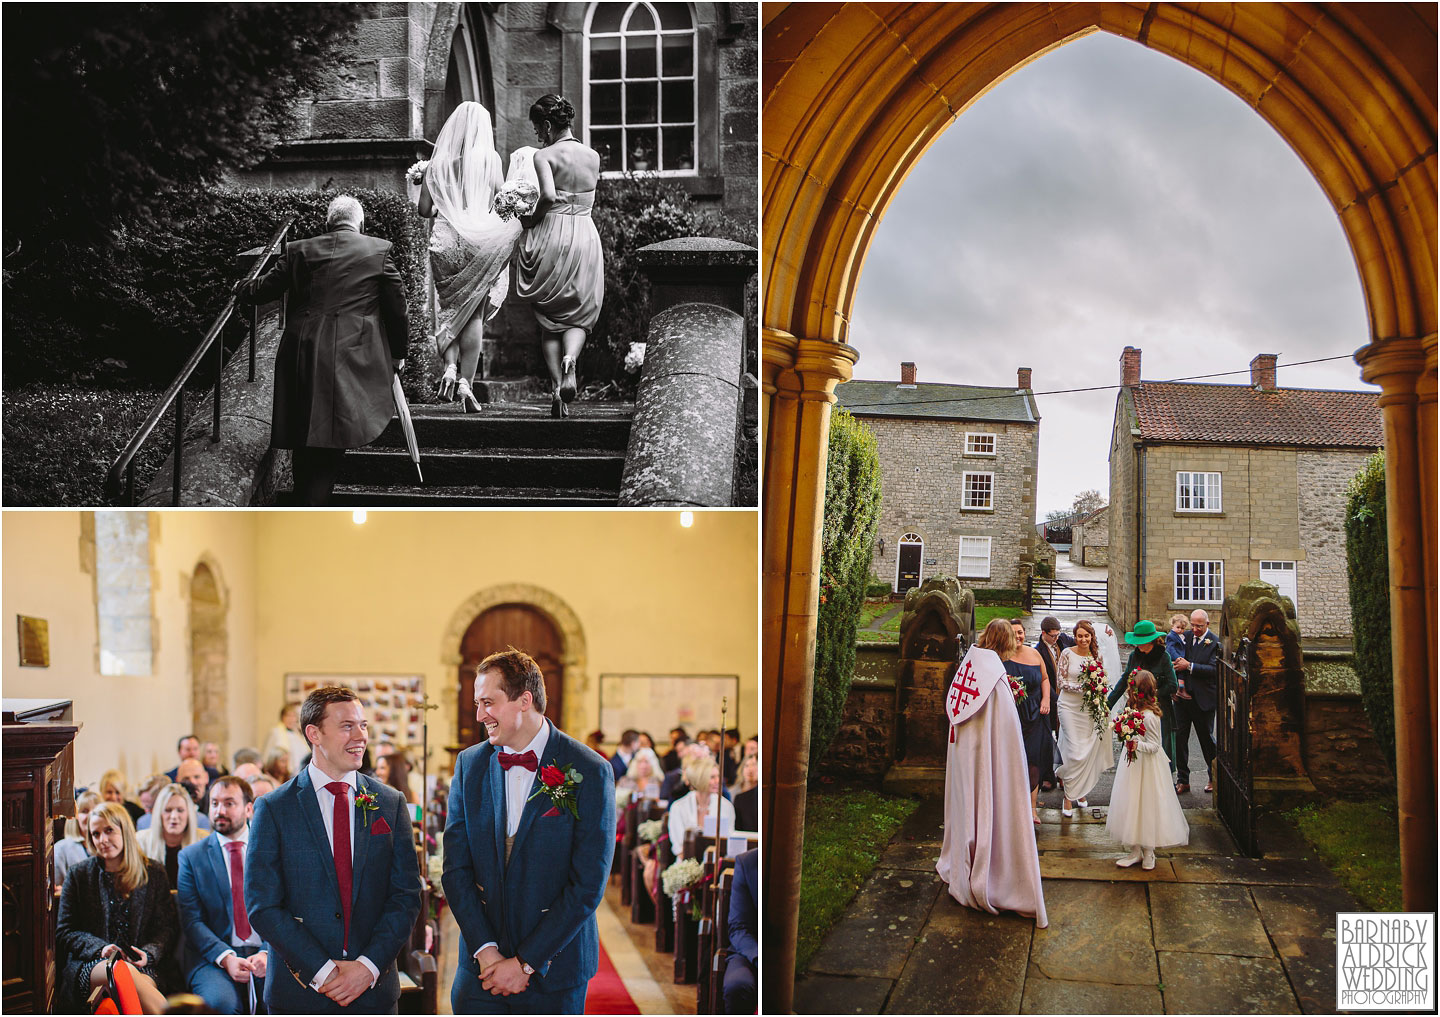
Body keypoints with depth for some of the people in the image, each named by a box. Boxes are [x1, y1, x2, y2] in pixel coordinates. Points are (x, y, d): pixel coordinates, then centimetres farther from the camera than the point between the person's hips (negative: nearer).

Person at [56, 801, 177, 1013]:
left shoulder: (154, 873, 14)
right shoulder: (78, 874, 14)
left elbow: (166, 928, 12)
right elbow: (64, 932, 10)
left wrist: (148, 953, -11)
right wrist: (101, 948, -10)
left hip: (142, 966, 0)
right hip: (89, 964, 0)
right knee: (125, 972, -38)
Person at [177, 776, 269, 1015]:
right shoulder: (191, 856, 9)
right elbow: (192, 921, 1)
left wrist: (267, 953, -13)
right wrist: (226, 958, -15)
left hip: (267, 953, 0)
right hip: (213, 958, 0)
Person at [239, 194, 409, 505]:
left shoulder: (298, 250, 8)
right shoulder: (379, 250, 2)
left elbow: (265, 290, 15)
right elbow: (396, 305, 5)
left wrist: (243, 288, 39)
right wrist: (398, 351, 16)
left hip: (301, 354, 3)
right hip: (351, 356, -3)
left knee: (304, 436, 14)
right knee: (330, 437, -1)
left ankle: (303, 506, 22)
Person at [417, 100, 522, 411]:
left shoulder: (438, 162, 7)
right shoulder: (489, 158, 0)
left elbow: (424, 210, 6)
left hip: (445, 238, 2)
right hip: (480, 238, -2)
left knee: (450, 307, 14)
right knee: (474, 312, 2)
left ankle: (450, 367, -6)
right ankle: (466, 383, -3)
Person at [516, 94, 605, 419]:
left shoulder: (544, 156, -8)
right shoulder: (593, 156, 7)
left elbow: (549, 196, -23)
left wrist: (532, 219, -8)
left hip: (551, 233, -3)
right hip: (585, 234, 3)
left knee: (549, 319, 9)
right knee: (579, 316, 12)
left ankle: (557, 389, 0)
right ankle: (571, 358, -20)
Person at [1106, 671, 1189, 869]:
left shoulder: (1149, 717, -22)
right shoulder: (1135, 710, 3)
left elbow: (1154, 746, -22)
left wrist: (1138, 745, -36)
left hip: (1145, 768, -9)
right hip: (1133, 764, 9)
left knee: (1145, 807, 2)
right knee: (1130, 807, 11)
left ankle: (1148, 853, 17)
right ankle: (1135, 851, 19)